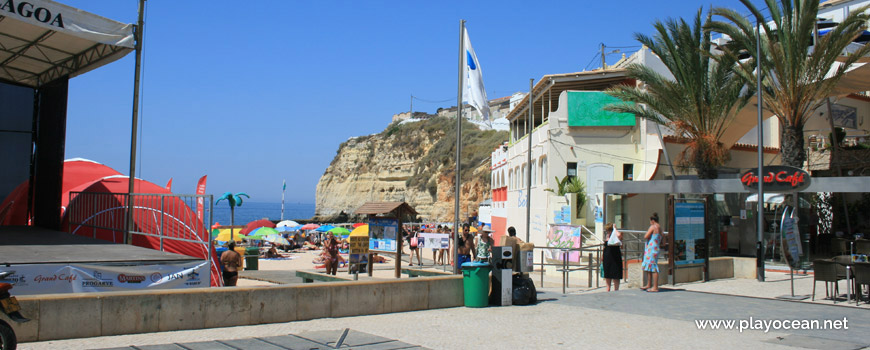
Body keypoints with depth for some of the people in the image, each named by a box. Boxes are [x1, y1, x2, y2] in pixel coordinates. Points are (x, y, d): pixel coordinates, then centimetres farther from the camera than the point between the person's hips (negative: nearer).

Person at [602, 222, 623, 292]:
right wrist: (602, 258, 19)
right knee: (607, 276, 11)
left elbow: (619, 235, -38)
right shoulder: (607, 236, 11)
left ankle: (616, 290, 6)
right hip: (607, 257, 7)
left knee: (615, 276, -1)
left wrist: (615, 229, -20)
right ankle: (608, 290, 20)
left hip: (615, 257, -7)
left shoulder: (616, 236, -10)